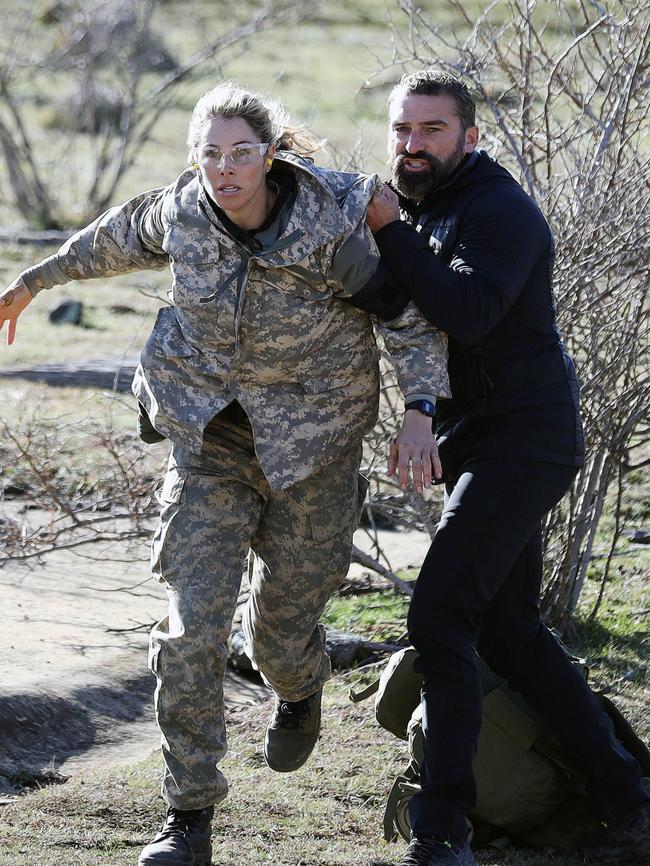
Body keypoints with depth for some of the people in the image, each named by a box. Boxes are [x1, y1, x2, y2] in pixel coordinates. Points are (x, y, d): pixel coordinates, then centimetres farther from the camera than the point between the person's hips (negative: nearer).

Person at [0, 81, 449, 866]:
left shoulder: (331, 226, -22)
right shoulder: (183, 212, -11)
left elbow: (407, 312, -10)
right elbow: (123, 238, 11)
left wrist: (419, 410, -24)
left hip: (311, 442, -2)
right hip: (212, 433, 2)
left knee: (282, 627, 10)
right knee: (193, 623, -11)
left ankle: (300, 692, 50)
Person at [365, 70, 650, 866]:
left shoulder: (499, 210, -15)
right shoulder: (418, 210, 13)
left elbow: (467, 313, -31)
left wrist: (390, 232, -26)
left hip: (522, 442, -10)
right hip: (476, 443, 10)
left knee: (439, 617, -17)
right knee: (506, 630, 12)